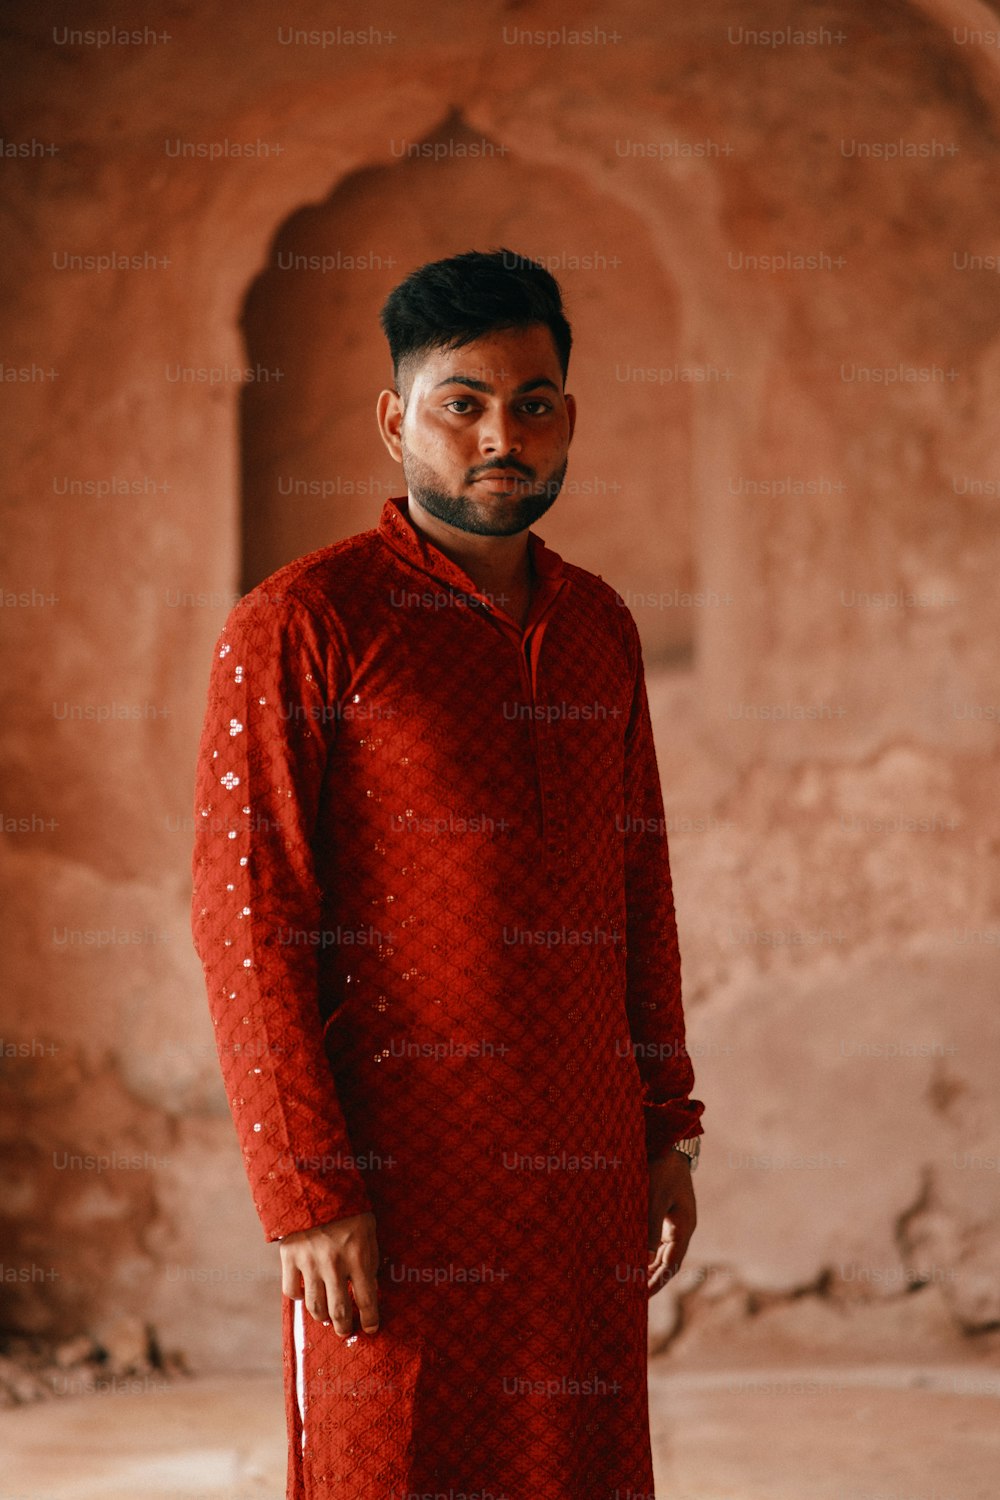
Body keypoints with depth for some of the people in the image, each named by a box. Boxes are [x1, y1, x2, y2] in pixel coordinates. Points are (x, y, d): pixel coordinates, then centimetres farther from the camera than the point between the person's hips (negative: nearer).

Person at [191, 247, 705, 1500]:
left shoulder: (598, 628, 12)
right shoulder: (300, 626, -7)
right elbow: (244, 918, -10)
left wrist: (667, 1132, 13)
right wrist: (307, 1193, -14)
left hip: (583, 1171, 5)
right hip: (397, 1182, -5)